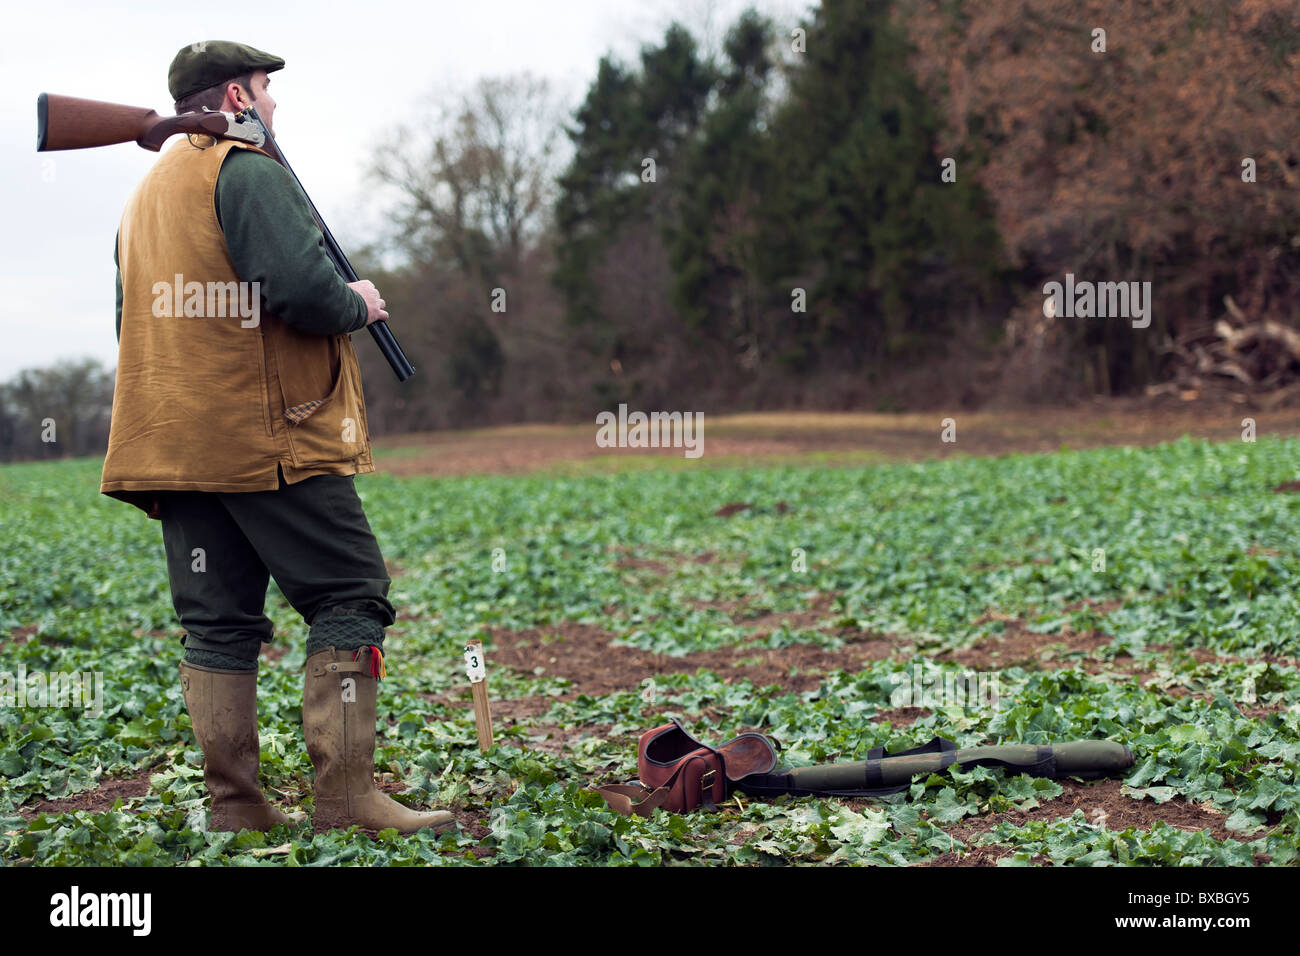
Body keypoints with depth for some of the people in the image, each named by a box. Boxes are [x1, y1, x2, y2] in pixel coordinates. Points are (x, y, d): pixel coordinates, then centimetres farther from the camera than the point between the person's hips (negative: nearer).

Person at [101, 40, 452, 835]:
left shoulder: (145, 194, 21)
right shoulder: (249, 172, -8)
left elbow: (139, 322, 25)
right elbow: (303, 289, -21)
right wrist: (359, 305, -3)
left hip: (172, 439, 9)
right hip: (271, 439, -8)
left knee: (219, 622, 9)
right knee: (351, 599, -3)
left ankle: (235, 804, 10)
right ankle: (346, 796, -7)